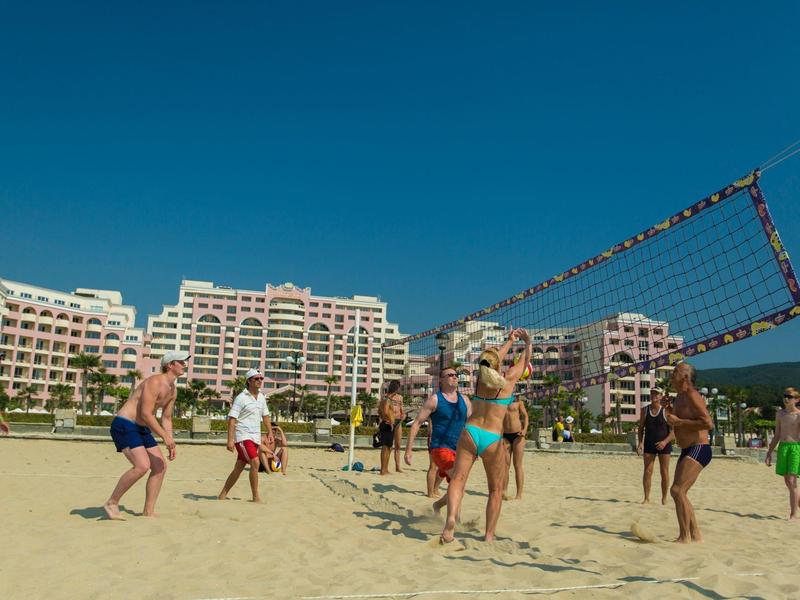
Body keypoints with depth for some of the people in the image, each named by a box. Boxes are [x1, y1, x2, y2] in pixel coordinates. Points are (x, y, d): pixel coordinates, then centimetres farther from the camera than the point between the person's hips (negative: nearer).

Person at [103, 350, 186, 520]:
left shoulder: (173, 391, 9)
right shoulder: (155, 382, -19)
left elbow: (166, 419, 16)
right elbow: (145, 413, -25)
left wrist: (171, 444, 7)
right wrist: (165, 436, -25)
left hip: (142, 429, 10)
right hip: (124, 425, -10)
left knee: (160, 467, 3)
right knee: (142, 466, -23)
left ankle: (148, 512, 10)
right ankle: (111, 503, -6)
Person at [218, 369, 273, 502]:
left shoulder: (262, 397, 11)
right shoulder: (241, 398, -10)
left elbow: (265, 416, 20)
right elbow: (232, 419, -14)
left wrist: (270, 433, 12)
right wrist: (230, 439, -22)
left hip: (255, 437, 7)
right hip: (243, 436, -7)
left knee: (239, 468, 10)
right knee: (255, 462, -19)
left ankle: (222, 495, 21)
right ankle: (256, 497, -9)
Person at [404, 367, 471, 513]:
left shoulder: (465, 400, 11)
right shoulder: (434, 399, -4)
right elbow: (416, 423, -4)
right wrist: (408, 450, -8)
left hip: (459, 450, 6)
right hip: (440, 448, -6)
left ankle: (437, 505, 40)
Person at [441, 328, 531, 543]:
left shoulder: (481, 376, 8)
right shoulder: (509, 379, -1)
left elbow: (493, 360, 29)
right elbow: (526, 360, 17)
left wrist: (510, 340, 42)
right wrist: (528, 342, 37)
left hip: (470, 433, 2)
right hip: (492, 438, -2)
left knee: (458, 479, -5)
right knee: (496, 490, 12)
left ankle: (451, 517, -30)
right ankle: (489, 535, 10)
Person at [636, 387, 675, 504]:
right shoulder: (645, 411, 4)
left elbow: (674, 431, -7)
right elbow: (641, 428, 8)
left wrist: (665, 441, -21)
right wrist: (640, 443, -5)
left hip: (664, 445, -2)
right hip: (649, 444, 2)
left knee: (664, 472, 4)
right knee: (647, 471, -2)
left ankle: (664, 498, 15)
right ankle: (646, 498, 2)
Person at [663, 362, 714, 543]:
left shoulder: (692, 396, -15)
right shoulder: (679, 397, 14)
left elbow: (708, 423, -26)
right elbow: (674, 425, 27)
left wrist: (678, 421, -22)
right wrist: (668, 408, 11)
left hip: (698, 450, -11)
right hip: (687, 451, 11)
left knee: (677, 490, -17)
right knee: (679, 493, 14)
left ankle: (684, 537, -10)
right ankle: (695, 535, 23)